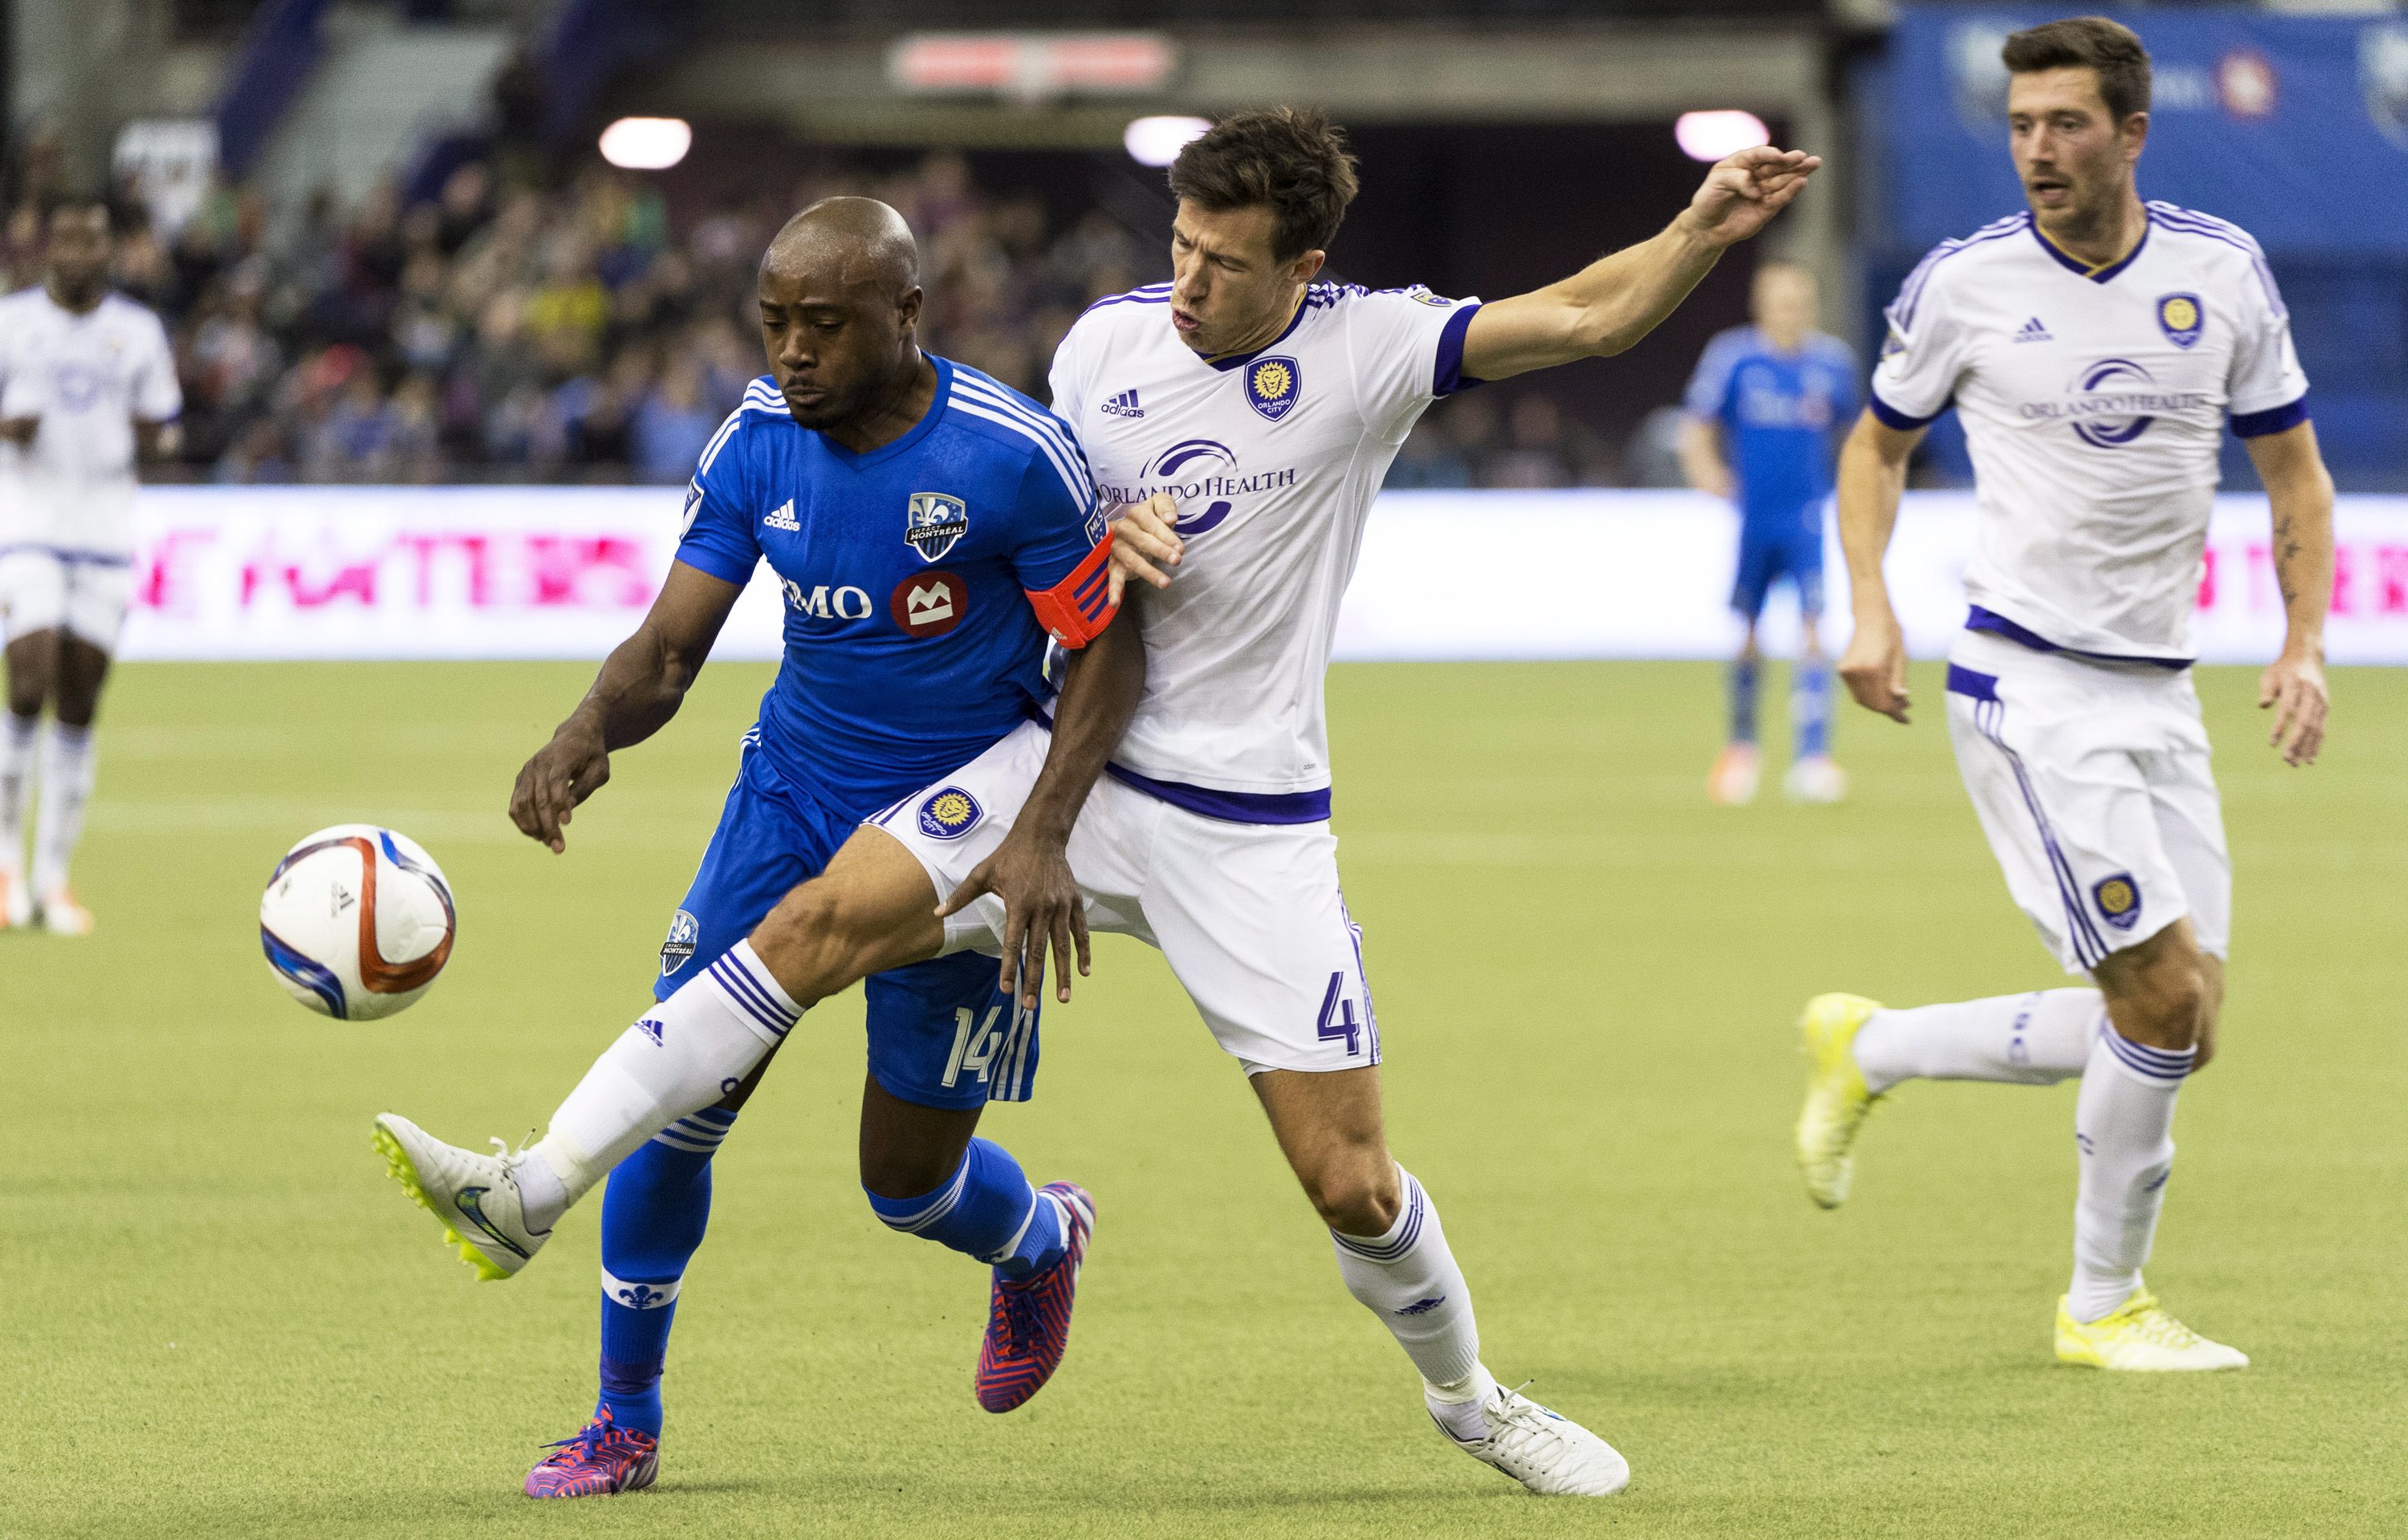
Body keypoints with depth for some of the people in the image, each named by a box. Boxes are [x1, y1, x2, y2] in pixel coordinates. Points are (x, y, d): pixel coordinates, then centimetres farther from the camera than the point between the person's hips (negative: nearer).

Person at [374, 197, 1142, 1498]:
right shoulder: (760, 440, -8)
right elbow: (669, 648, -8)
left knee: (907, 1178, -1)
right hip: (796, 788, 4)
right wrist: (588, 734, -31)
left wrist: (1043, 837, -24)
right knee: (679, 1107, -7)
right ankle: (624, 1421, 9)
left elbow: (1109, 647, -13)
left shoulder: (1009, 455, -21)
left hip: (962, 818, -4)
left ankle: (1044, 1242, 36)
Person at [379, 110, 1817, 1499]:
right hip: (1075, 757, 2)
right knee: (838, 913, -20)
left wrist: (1700, 234, -33)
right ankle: (540, 1188, -19)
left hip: (1251, 824, -2)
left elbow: (1584, 318, -16)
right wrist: (1098, 538, -7)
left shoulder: (1370, 348, -10)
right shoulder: (1108, 339, 1)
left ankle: (1467, 1394, 28)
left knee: (1352, 1184, -2)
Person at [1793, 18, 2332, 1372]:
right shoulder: (1965, 285, -6)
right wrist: (1871, 605, -4)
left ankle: (1868, 1052, 22)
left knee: (2176, 1030, 3)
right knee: (2162, 997, -14)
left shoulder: (2223, 271, 1)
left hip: (2159, 689, 5)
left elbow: (2294, 467, 11)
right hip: (2028, 685, -5)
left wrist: (2305, 643, -2)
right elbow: (1881, 444, 11)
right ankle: (2105, 1304, 4)